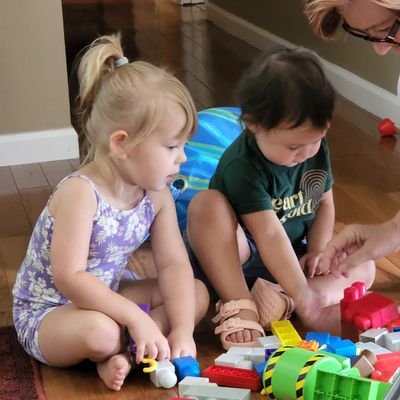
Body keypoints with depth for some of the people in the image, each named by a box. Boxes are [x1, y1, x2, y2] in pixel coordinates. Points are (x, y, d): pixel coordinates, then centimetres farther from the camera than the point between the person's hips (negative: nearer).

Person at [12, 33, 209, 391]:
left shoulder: (157, 195, -7)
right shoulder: (80, 193, -29)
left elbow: (174, 265, -8)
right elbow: (69, 278, -33)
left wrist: (182, 329, -21)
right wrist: (135, 317, -34)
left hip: (103, 297, 8)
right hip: (44, 311, -8)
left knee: (197, 294, -1)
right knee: (99, 332, -40)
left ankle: (122, 352, -16)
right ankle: (123, 345, -5)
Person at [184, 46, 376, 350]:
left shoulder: (316, 148, -6)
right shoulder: (241, 166, -27)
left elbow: (325, 202, 8)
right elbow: (270, 235, -35)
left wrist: (318, 250, -8)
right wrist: (302, 294, -40)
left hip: (292, 257, 7)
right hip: (232, 258, -6)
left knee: (363, 267, -10)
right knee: (206, 205, -33)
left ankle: (275, 300, -30)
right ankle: (238, 305, -34)